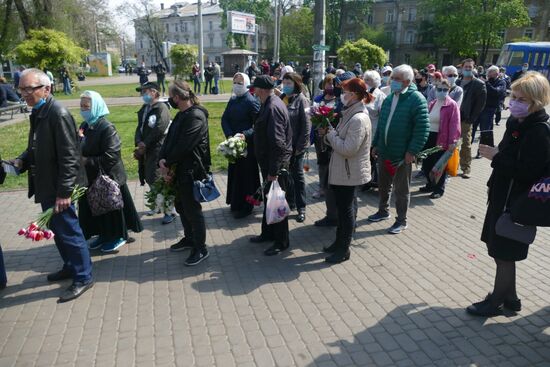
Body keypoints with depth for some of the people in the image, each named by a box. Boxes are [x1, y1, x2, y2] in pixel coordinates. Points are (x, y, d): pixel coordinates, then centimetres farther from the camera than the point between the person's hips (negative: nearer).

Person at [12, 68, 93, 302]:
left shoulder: (58, 114, -18)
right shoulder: (37, 113, 10)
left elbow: (69, 156, -22)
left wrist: (63, 192, -22)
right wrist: (22, 161, 0)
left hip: (58, 188, -9)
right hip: (46, 186, 9)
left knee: (68, 231, 2)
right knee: (57, 229, 20)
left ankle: (83, 277, 16)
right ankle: (71, 266, 38)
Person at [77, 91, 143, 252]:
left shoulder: (106, 128, -20)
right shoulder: (85, 126, 5)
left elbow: (111, 156, -24)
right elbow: (82, 150, 14)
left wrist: (88, 161, -20)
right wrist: (78, 140, -8)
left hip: (108, 177, -8)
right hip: (91, 178, 8)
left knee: (111, 208, 6)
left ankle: (118, 236, 24)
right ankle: (103, 235, 34)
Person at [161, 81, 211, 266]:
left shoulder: (196, 116, -19)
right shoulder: (181, 115, 12)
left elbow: (183, 146, -22)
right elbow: (169, 139, 7)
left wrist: (167, 164, -13)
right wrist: (162, 160, -8)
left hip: (191, 171, -10)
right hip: (179, 170, 10)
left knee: (192, 209, -1)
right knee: (181, 206, 20)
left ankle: (201, 249, 13)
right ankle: (189, 239, 38)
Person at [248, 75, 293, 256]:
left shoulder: (273, 108, -22)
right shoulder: (269, 104, 9)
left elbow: (278, 143, -26)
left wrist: (273, 171, -24)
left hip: (276, 164, -10)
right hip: (269, 162, 10)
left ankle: (281, 242, 17)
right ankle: (268, 233, 37)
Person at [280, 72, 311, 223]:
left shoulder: (301, 100, -9)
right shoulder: (281, 99, 6)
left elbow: (306, 125, -13)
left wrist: (300, 146, -16)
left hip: (295, 146, -5)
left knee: (297, 175, 5)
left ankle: (301, 207, 16)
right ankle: (289, 202, 31)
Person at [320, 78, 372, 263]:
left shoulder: (359, 119, -22)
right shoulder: (350, 114, 9)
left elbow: (348, 149, -27)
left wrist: (331, 134, -16)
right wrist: (330, 134, -3)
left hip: (350, 173, -9)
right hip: (342, 171, 9)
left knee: (346, 209, 3)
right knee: (342, 208, 19)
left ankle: (344, 249, 17)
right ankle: (339, 242, 33)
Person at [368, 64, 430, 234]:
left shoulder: (416, 99, -13)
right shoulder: (389, 98, 10)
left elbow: (422, 128, -18)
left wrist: (412, 151, -21)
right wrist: (376, 144, 12)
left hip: (402, 155, -7)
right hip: (384, 152, 7)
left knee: (401, 190, 6)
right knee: (383, 185, 20)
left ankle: (401, 221, 20)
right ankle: (383, 211, 39)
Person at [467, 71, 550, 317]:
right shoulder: (518, 122, 7)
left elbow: (527, 172, -26)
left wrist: (496, 157, -21)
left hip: (516, 203, -9)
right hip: (503, 196, 9)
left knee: (504, 253, 4)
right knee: (499, 248, 19)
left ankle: (495, 302, 20)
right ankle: (510, 297, 35)